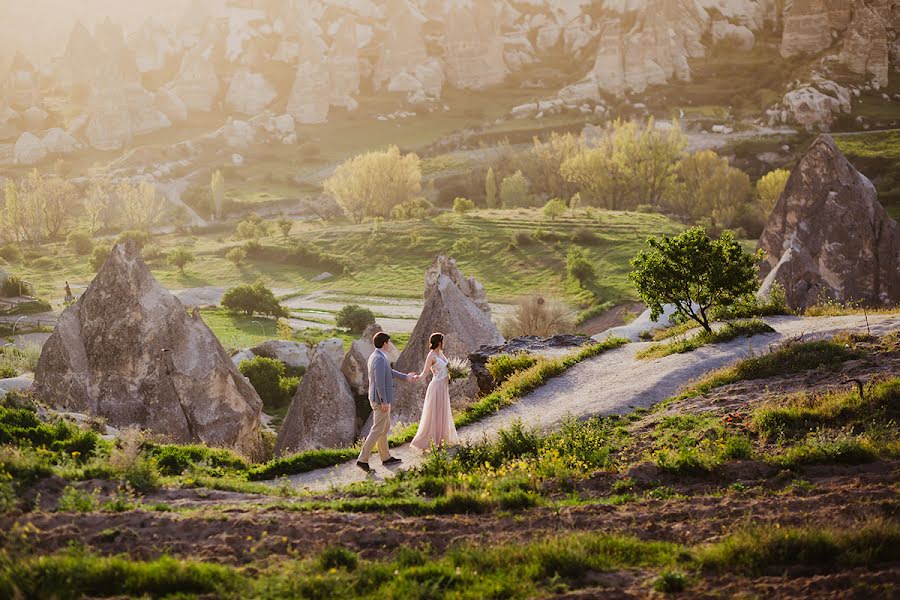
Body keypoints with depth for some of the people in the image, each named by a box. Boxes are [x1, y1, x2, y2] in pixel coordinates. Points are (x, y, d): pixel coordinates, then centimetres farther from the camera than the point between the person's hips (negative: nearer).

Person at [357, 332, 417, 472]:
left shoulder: (374, 357, 11)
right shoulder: (380, 359, -21)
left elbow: (389, 372, 24)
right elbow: (379, 382, -26)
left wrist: (406, 377, 31)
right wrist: (384, 402, -24)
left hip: (376, 398, 10)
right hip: (381, 399, -10)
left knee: (385, 428, 18)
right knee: (377, 430, -6)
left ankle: (386, 457, 27)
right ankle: (363, 459, -7)